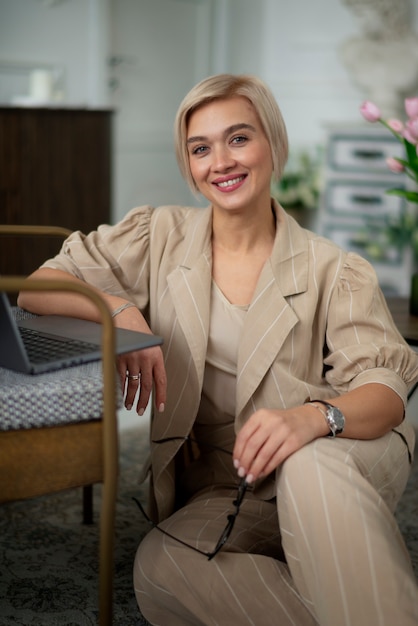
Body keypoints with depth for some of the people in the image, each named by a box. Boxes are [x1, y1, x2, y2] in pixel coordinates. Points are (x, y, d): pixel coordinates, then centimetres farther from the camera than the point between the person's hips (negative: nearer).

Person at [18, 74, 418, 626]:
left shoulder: (332, 270, 0)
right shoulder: (160, 237, 5)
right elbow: (36, 289, 3)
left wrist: (314, 416, -33)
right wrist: (118, 309, -19)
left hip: (338, 463, -2)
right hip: (226, 492, 2)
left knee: (310, 468, -37)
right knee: (159, 569, -29)